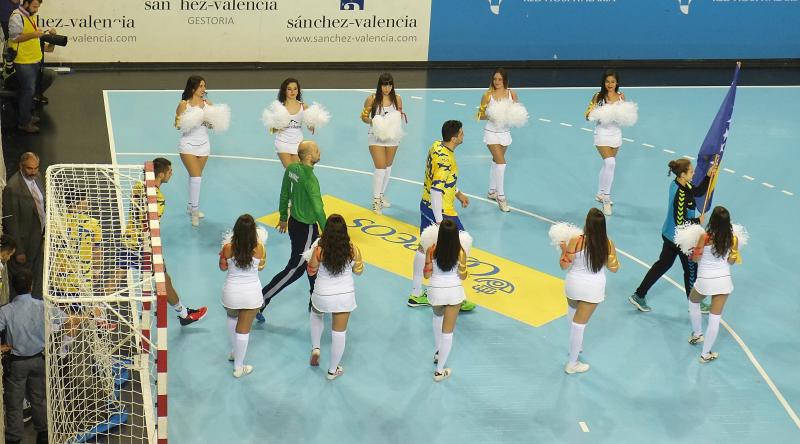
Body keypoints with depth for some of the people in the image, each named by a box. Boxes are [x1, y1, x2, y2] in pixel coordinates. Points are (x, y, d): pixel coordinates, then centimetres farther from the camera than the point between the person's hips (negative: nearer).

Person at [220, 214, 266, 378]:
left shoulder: (228, 248, -16)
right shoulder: (259, 248, -17)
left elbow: (223, 267, 1)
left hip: (231, 292, 1)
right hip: (252, 293, -1)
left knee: (232, 317, 33)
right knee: (243, 329, 10)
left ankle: (234, 352, 46)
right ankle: (238, 367, 20)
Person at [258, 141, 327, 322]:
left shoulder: (291, 168, -3)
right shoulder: (309, 178, -27)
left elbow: (284, 194, 9)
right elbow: (318, 209, -26)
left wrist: (283, 217, 22)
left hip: (294, 222, 9)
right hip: (306, 229, -9)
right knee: (295, 269, 3)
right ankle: (260, 302, 5)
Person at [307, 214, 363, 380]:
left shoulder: (319, 250, -20)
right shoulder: (352, 249, -16)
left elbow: (311, 271, -2)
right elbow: (358, 270, 1)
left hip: (322, 296, 0)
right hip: (345, 296, 0)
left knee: (316, 315, 36)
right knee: (339, 333, 14)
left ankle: (315, 347, 29)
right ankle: (333, 371, 27)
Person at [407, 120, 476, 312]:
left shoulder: (437, 146, 2)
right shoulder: (445, 160, -27)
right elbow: (436, 190, -29)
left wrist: (458, 193, 24)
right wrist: (439, 221, -26)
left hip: (427, 205, 9)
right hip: (441, 211, -9)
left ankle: (416, 295, 26)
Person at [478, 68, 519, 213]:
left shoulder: (511, 94, -3)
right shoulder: (488, 95, -11)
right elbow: (480, 115, -5)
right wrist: (490, 116, -23)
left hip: (505, 132, 4)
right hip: (492, 132, -4)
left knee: (496, 161, 18)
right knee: (501, 162, -14)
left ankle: (492, 191, 34)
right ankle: (500, 197, -6)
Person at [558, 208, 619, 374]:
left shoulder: (576, 241, -20)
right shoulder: (608, 244, -15)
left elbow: (564, 265, -12)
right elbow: (614, 268, -1)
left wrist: (564, 249, 3)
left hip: (574, 284, 1)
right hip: (593, 289, -1)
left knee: (573, 310, 33)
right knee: (579, 324, 9)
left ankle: (575, 346, 46)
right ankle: (572, 364, 19)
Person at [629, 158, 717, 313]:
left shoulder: (677, 184, -4)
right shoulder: (680, 195, -31)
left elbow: (698, 191, 9)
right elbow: (680, 222, -28)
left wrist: (708, 176, -1)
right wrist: (698, 220, -15)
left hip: (669, 235, 9)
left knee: (663, 264, 21)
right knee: (691, 269, 12)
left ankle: (639, 295, 25)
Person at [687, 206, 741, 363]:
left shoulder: (705, 237, -18)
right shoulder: (733, 239, -8)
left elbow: (695, 258, -9)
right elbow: (731, 261, 3)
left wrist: (693, 249, 9)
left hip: (704, 281, -2)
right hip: (724, 280, 2)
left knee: (693, 302, 32)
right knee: (715, 318, 10)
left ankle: (696, 334, 45)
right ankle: (706, 354, 17)